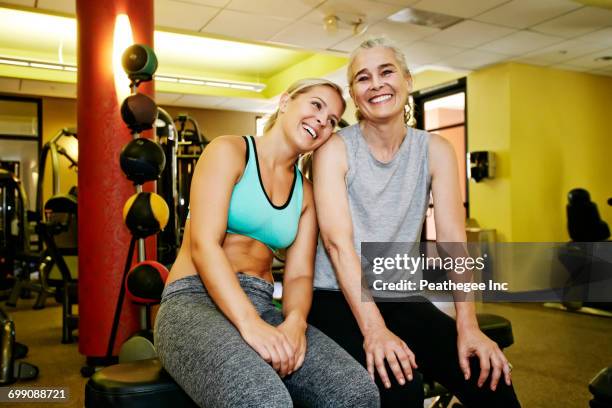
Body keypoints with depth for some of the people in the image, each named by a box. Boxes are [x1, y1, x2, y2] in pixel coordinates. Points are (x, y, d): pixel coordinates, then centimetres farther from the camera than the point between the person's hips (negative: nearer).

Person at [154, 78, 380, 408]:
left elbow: (299, 274, 7)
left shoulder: (305, 192, 15)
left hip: (262, 306, 6)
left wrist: (296, 320, -16)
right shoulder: (229, 151, -2)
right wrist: (249, 323, -26)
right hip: (195, 299, -5)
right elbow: (204, 245, -14)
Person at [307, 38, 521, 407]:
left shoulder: (435, 151, 1)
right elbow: (337, 241, -19)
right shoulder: (335, 149, -8)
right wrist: (374, 329, -29)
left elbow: (453, 238, -8)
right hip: (336, 297, -3)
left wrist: (468, 327, -19)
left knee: (488, 376, -14)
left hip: (400, 295, 4)